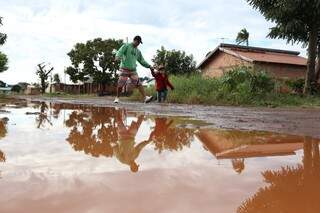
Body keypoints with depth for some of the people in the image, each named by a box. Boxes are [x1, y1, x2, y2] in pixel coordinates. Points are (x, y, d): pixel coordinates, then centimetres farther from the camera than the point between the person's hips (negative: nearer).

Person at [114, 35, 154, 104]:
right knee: (120, 84, -4)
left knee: (139, 84, -10)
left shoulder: (138, 51, 19)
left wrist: (149, 66, 12)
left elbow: (142, 61, 23)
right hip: (124, 69, -4)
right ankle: (117, 97, 17)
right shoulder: (126, 46, 4)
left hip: (133, 70, 4)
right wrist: (117, 57, -33)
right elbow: (120, 52, -11)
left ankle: (145, 98, -19)